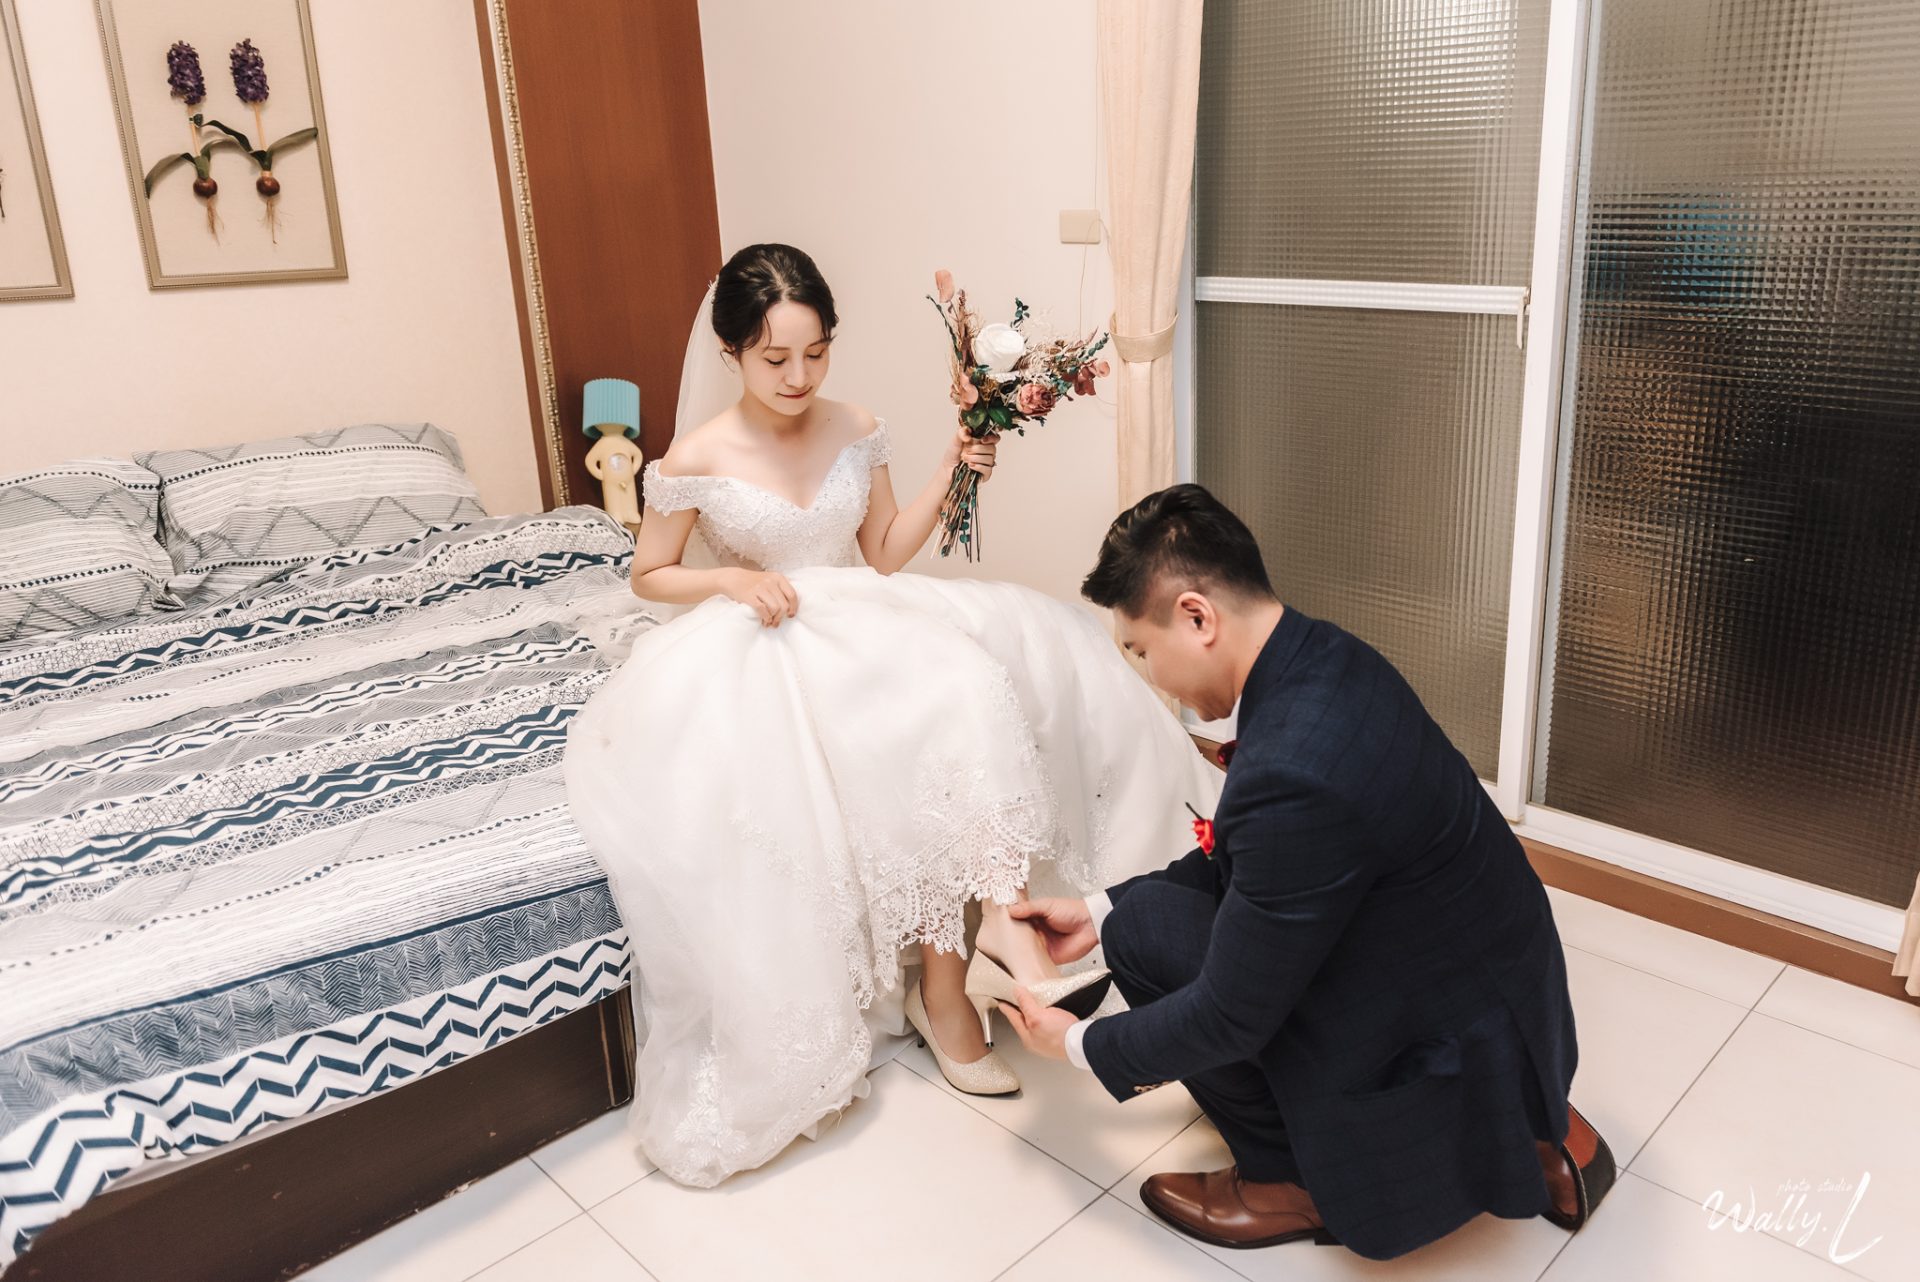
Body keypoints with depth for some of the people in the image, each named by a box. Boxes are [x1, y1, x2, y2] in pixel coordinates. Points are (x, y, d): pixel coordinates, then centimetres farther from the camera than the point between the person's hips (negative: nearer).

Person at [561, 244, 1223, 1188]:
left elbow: (885, 556, 9)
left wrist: (948, 475, -5)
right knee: (929, 757, -29)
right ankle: (948, 985, -19)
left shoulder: (856, 431, 3)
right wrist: (731, 580, -15)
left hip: (863, 631, 4)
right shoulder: (698, 460, -7)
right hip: (761, 655, -4)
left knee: (973, 688, -28)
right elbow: (649, 576, 4)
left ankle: (998, 920, -27)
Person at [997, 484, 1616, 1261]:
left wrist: (1081, 1045, -5)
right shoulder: (1323, 658, -5)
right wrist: (1099, 912, 9)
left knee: (1149, 932, -12)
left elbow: (1227, 1017, -21)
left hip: (1454, 1060, -9)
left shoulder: (1295, 772, -34)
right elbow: (1239, 865, 10)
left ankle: (1295, 1181, 11)